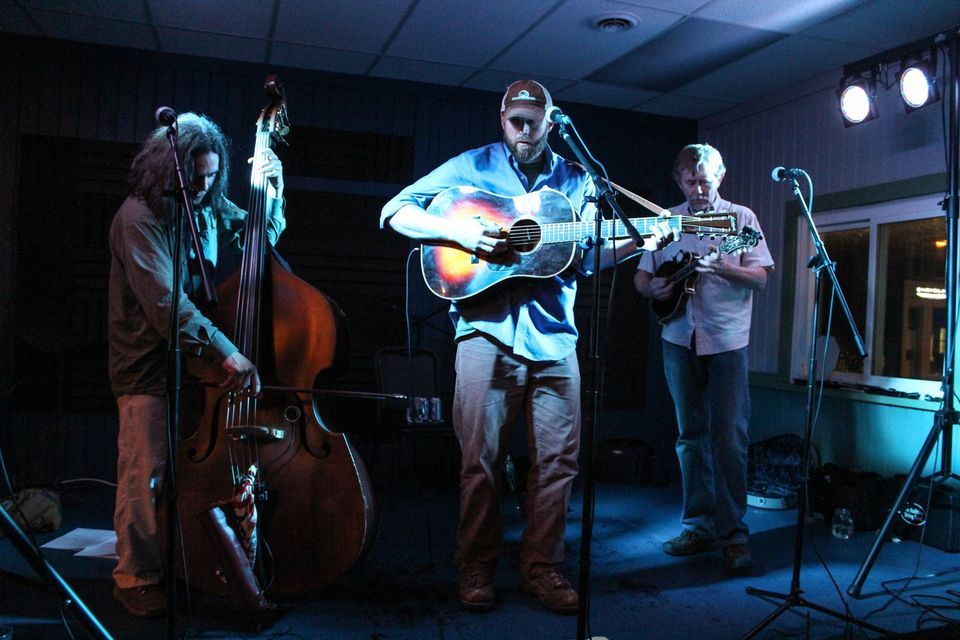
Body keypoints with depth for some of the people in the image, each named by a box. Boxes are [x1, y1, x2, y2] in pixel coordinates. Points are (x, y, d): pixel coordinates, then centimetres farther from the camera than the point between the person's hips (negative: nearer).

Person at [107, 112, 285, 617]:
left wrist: (272, 193, 0)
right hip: (150, 364, -6)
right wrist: (225, 352, -34)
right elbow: (164, 301, -26)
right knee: (146, 472, 0)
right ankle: (136, 578, 17)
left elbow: (257, 240, 18)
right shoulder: (140, 216, -16)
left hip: (201, 362, 6)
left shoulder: (211, 207, 6)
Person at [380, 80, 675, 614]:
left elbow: (588, 256, 13)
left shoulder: (577, 180, 15)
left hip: (554, 337, 3)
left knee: (559, 459, 5)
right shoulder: (472, 167, 6)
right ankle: (477, 567, 19)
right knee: (481, 458, 1)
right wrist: (460, 231, -14)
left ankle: (542, 567, 20)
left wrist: (642, 243, -3)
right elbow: (396, 212, 1)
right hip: (489, 332, -3)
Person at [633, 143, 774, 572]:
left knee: (729, 436, -7)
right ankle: (700, 525, 17)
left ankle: (733, 533, 2)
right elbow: (641, 275, 14)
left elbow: (761, 278, -3)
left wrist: (722, 268, -20)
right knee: (690, 435, 8)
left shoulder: (740, 216, 5)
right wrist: (652, 287, -9)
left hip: (727, 340, -3)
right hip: (680, 338, 3)